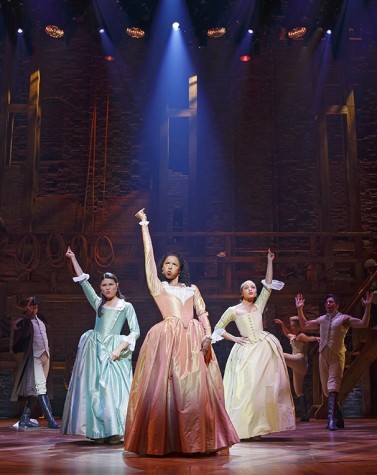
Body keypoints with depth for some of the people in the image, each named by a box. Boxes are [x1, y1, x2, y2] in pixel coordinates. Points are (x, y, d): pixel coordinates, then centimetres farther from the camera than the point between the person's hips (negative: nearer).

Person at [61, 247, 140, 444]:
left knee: (113, 387, -8)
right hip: (94, 349, 3)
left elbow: (135, 331, -2)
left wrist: (120, 348, -14)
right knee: (94, 388, -1)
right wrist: (73, 258, 14)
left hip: (114, 350, -3)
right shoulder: (98, 303, 13)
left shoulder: (126, 306, 5)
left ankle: (114, 431, -4)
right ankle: (98, 431, 3)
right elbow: (84, 281, 13)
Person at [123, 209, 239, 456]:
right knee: (163, 387, -6)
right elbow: (149, 254, 17)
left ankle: (197, 441, 2)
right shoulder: (157, 287, 17)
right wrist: (144, 224, 20)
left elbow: (203, 313, 12)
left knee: (196, 388, -4)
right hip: (167, 337, -2)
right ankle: (161, 441, 3)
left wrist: (207, 335, -7)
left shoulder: (192, 289, 23)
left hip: (193, 338, 2)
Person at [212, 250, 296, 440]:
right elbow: (218, 328, 13)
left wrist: (269, 262, 8)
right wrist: (234, 338, 0)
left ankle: (257, 428, 8)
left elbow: (268, 285, 10)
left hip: (265, 348, 3)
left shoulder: (259, 305, 13)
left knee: (264, 387, 0)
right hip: (246, 351, -3)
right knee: (247, 387, -8)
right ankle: (246, 428, -5)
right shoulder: (233, 310, 7)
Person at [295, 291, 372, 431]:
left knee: (333, 386, -18)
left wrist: (367, 307, -14)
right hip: (323, 355, 5)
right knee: (326, 388, 7)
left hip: (337, 356, -5)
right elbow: (305, 325, 27)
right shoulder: (322, 319, 16)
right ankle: (338, 418, 18)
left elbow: (363, 324, -6)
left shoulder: (344, 318, 2)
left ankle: (332, 418, -27)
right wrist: (299, 309, 22)